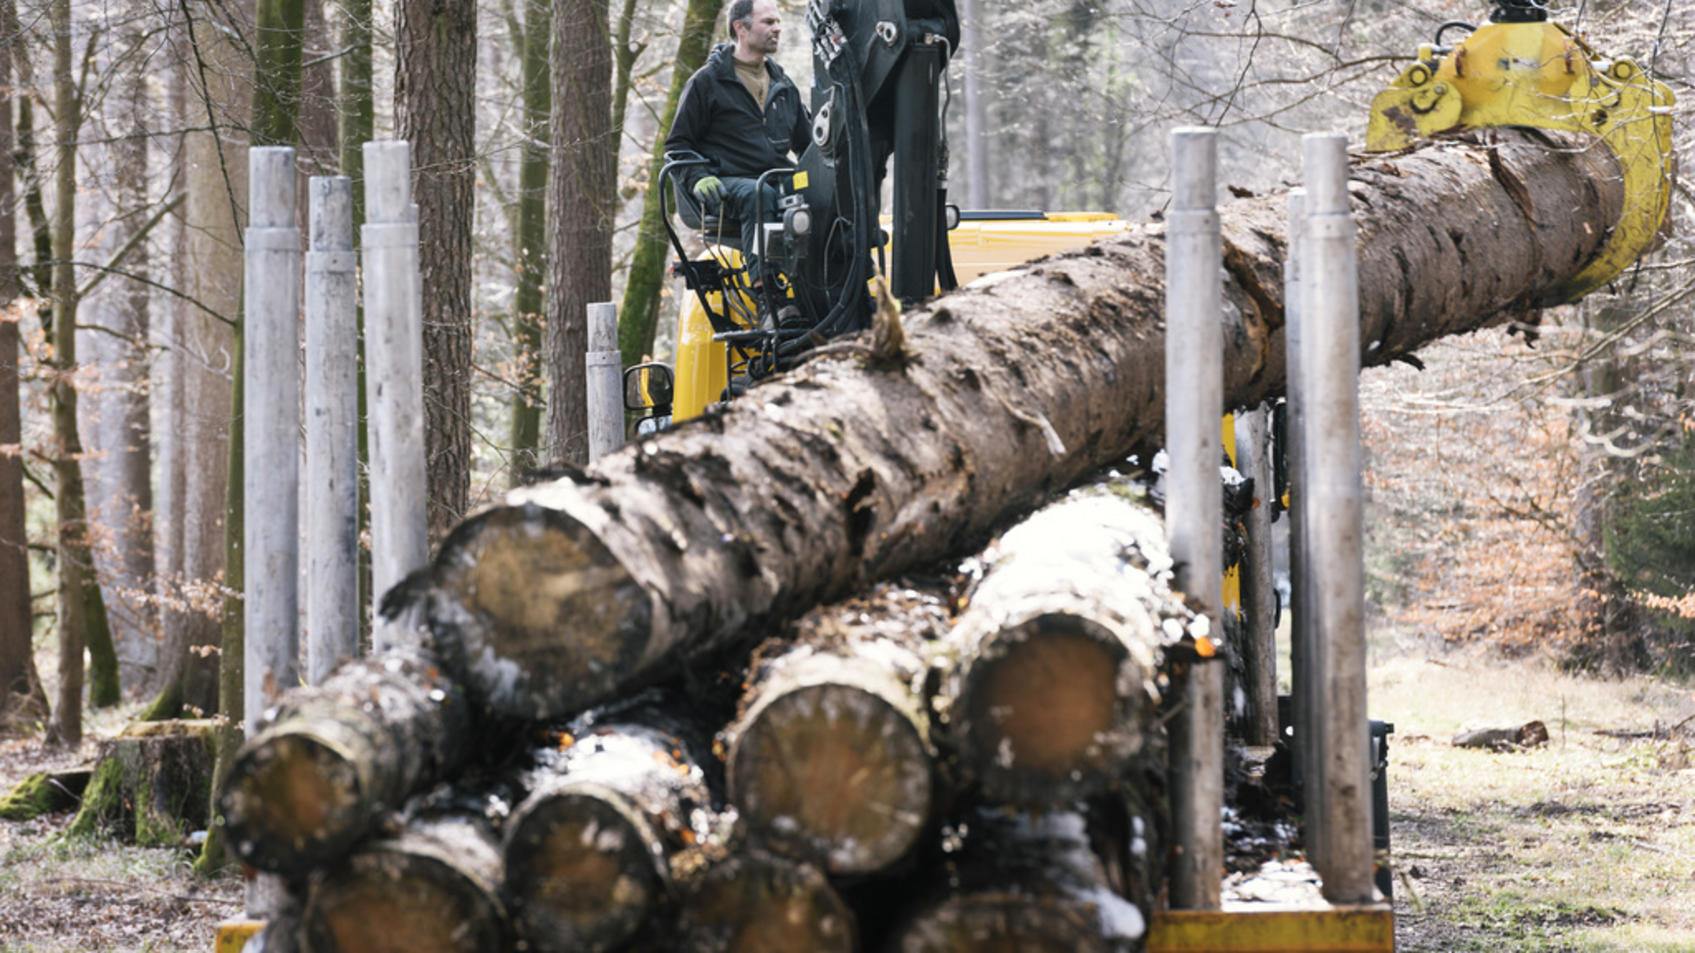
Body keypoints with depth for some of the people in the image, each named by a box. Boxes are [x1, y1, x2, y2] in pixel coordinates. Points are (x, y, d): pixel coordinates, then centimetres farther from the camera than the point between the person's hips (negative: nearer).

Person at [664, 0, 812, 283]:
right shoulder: (706, 82, 7)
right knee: (758, 196, -39)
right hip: (728, 182, -5)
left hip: (777, 178, 5)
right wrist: (698, 177, -12)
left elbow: (806, 140, 30)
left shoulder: (782, 85, 24)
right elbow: (677, 143, 7)